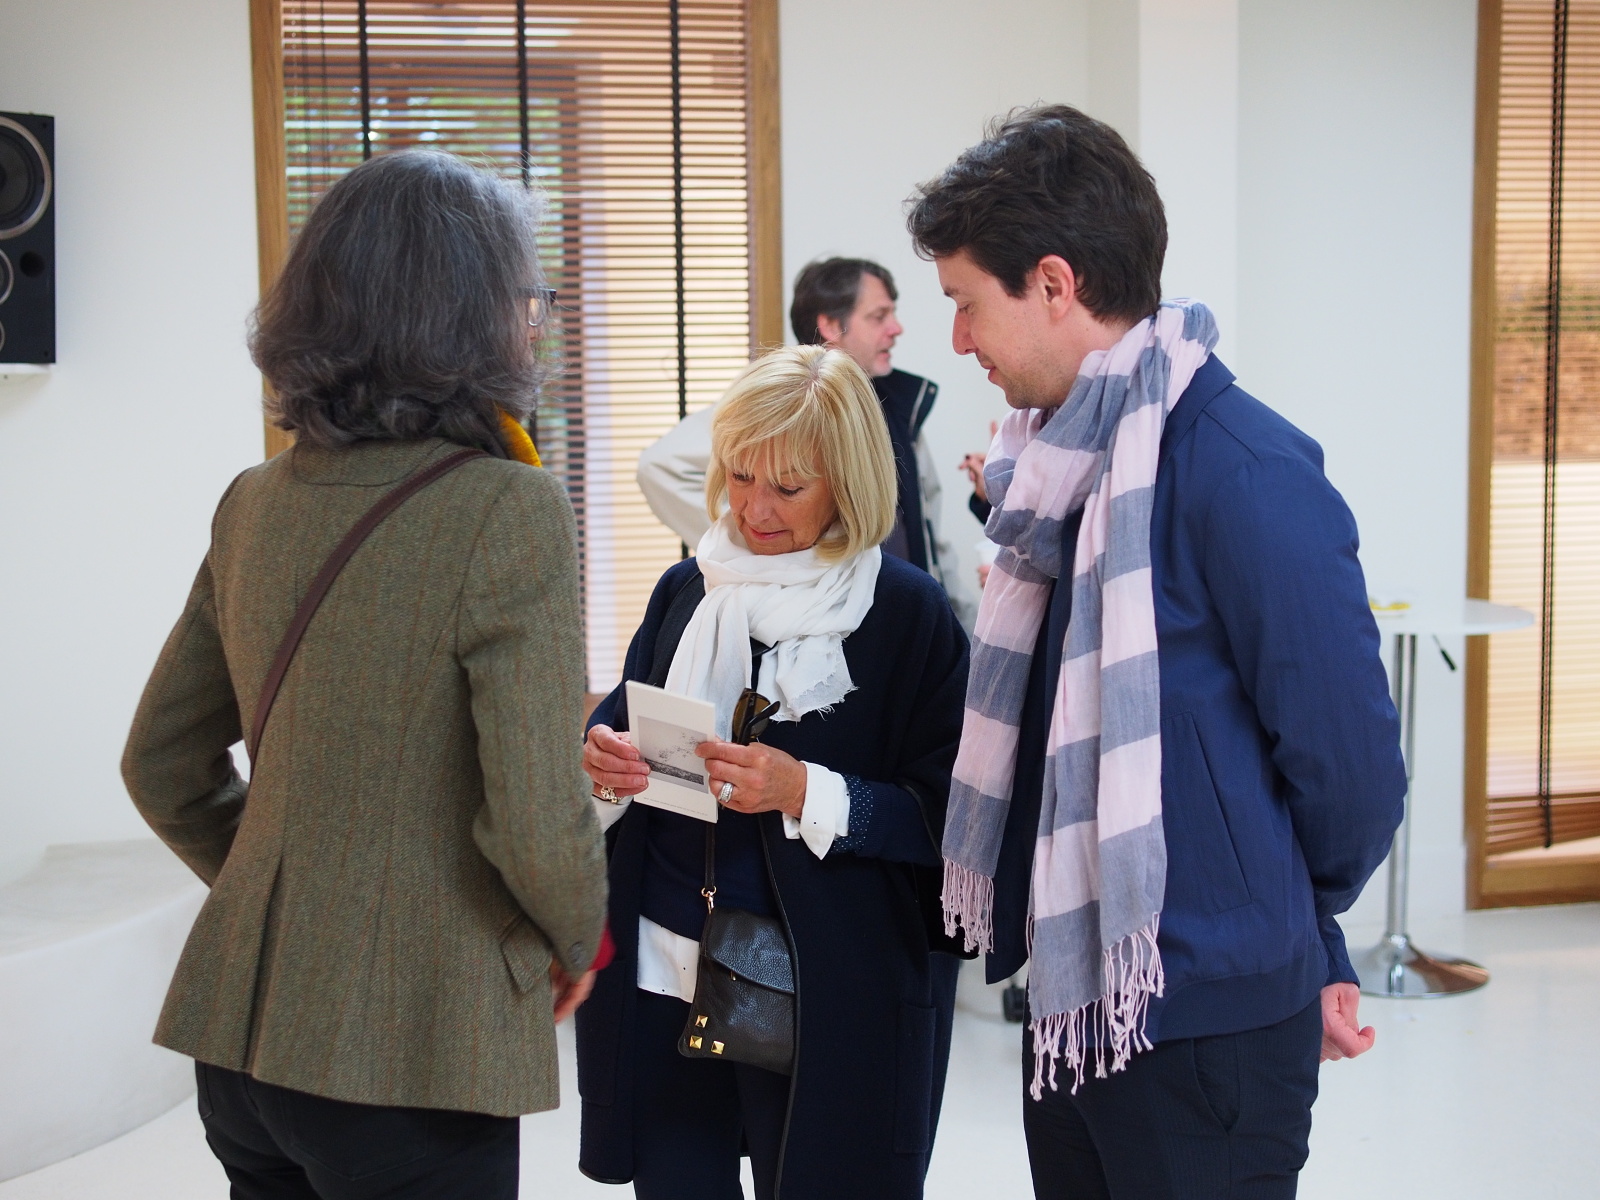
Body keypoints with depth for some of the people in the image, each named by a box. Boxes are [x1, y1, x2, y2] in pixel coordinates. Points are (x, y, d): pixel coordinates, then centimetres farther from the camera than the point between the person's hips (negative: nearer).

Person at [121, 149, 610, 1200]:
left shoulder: (252, 504, 3)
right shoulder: (512, 511, -17)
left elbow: (162, 767, 11)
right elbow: (539, 824, -19)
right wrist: (577, 942, 0)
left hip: (239, 1030, 6)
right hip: (406, 1059, -6)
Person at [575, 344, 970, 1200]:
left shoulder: (906, 613, -7)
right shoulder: (687, 590, 8)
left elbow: (942, 818, -10)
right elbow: (618, 732, 14)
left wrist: (806, 794, -23)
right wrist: (600, 767, -8)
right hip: (662, 981, 4)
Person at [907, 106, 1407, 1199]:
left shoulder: (1246, 471, -19)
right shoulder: (1070, 461, 7)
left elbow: (1349, 764, -16)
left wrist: (1299, 939, 3)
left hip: (1205, 1027, -8)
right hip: (1075, 1004, 8)